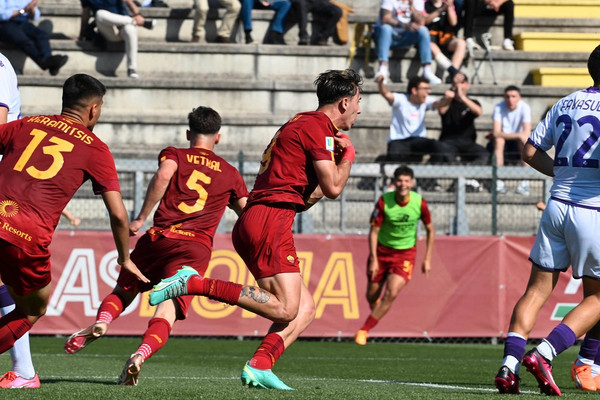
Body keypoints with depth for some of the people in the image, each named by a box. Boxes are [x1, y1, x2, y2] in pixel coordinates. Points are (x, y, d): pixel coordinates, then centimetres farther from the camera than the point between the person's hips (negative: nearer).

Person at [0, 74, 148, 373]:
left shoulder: (25, 125, 19)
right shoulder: (95, 150, 12)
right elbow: (118, 215, 11)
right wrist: (125, 259, 26)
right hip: (29, 237, -2)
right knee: (33, 311, 22)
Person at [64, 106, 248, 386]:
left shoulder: (173, 155, 15)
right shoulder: (230, 174, 21)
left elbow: (163, 175, -8)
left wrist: (140, 219, -7)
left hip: (158, 238, 0)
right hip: (197, 248, 0)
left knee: (123, 291, 18)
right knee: (167, 311, -10)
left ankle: (101, 321, -14)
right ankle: (141, 354, -39)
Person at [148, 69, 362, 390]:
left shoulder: (304, 124, 26)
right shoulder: (318, 127, -5)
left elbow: (304, 197, 28)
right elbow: (332, 188, -9)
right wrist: (347, 156, 8)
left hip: (251, 222, 10)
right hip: (269, 221, -10)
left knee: (305, 309, 6)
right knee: (285, 309, -16)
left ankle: (258, 367, -8)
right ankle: (194, 283, -18)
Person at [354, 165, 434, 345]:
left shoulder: (420, 203, -13)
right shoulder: (384, 201, -17)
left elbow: (430, 230, 2)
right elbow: (373, 231, -11)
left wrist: (427, 259, 1)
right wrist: (374, 260, -17)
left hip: (406, 253, 0)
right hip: (382, 250, 1)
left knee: (391, 293, -18)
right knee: (372, 296, 4)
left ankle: (364, 330, -9)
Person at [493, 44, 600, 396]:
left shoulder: (565, 104, 12)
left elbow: (531, 152, 15)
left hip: (557, 205, 6)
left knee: (538, 289, 8)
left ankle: (509, 363, -7)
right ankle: (544, 354, -10)